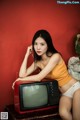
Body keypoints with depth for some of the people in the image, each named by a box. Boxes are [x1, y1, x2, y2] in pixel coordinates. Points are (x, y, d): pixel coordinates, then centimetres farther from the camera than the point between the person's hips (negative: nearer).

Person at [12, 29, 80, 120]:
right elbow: (22, 75, -11)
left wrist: (21, 79, -9)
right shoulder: (38, 61, 0)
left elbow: (39, 77, -22)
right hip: (64, 93, 4)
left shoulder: (55, 56, -21)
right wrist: (27, 54, -8)